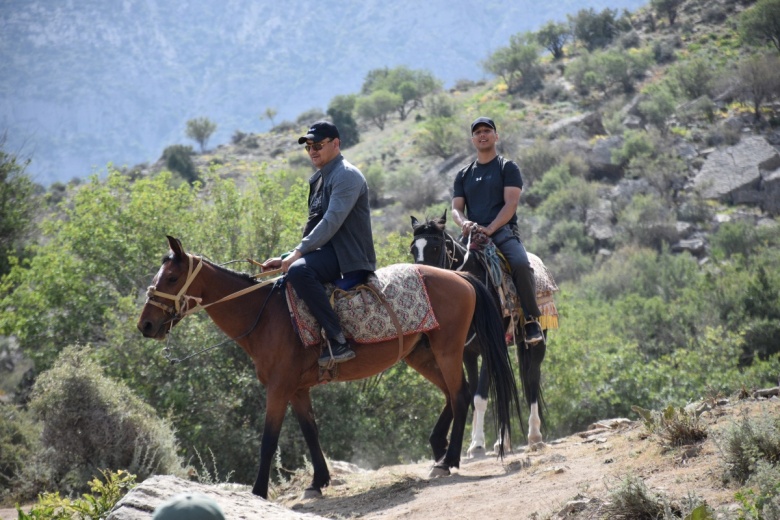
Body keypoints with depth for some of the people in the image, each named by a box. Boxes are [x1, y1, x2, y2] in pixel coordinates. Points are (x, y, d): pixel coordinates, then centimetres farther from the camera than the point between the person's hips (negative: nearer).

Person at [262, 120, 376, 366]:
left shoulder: (346, 175, -12)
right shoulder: (319, 179, 19)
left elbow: (332, 221, -22)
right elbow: (314, 226, 23)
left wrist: (297, 253, -25)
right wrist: (287, 257, 12)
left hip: (349, 257, -11)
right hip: (330, 253, 11)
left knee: (299, 270, -35)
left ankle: (337, 341, -35)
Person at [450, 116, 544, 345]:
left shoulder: (508, 168, 9)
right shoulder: (464, 175, 22)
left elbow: (511, 203, -4)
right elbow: (456, 208, 13)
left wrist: (490, 228, -19)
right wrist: (464, 223, -13)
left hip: (503, 233, -4)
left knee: (521, 264, -33)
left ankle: (532, 320, -23)